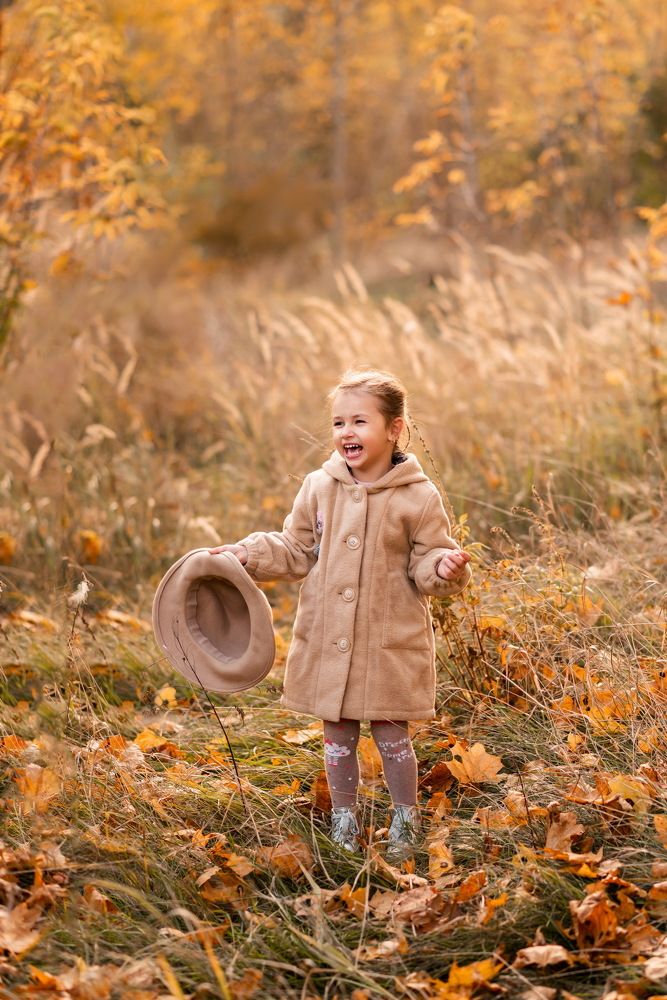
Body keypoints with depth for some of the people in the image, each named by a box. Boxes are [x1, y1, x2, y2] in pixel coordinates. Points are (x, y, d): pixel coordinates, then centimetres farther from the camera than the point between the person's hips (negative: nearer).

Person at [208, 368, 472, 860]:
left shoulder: (418, 497, -8)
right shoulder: (319, 488, 0)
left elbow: (426, 566, -3)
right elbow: (295, 551, 11)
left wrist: (445, 567, -25)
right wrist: (245, 554, 0)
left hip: (391, 643, -3)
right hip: (327, 640, 3)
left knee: (390, 733, 5)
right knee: (337, 733, 12)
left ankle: (406, 820, 26)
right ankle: (344, 820, 29)